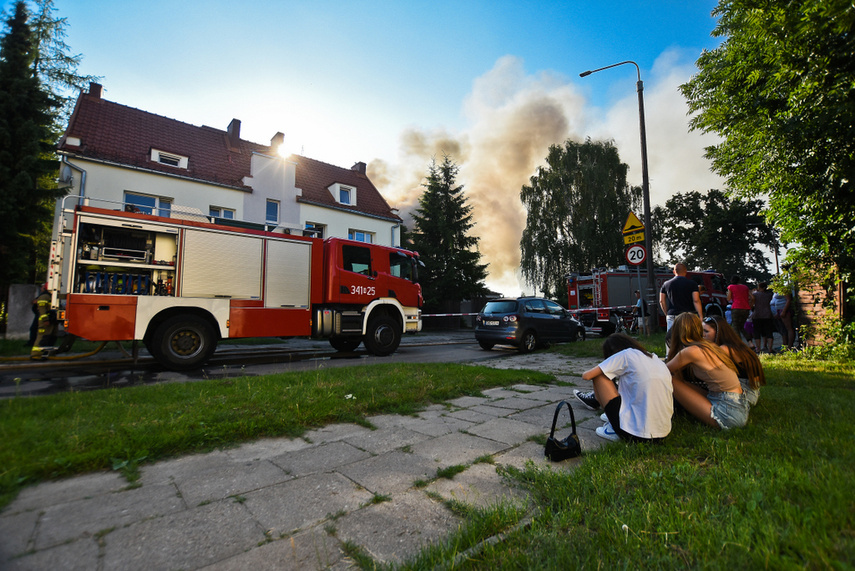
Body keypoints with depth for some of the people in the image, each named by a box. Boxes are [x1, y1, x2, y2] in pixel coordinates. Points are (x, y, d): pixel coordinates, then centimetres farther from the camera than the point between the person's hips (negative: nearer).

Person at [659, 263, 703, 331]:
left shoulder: (666, 284, 7)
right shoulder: (692, 283, 1)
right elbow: (696, 301, -7)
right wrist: (701, 317, -6)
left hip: (672, 316, 2)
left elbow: (662, 301, 6)